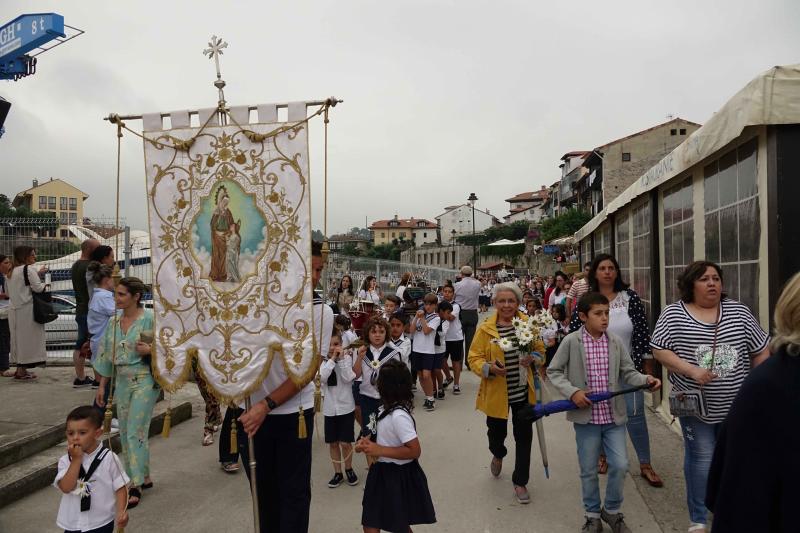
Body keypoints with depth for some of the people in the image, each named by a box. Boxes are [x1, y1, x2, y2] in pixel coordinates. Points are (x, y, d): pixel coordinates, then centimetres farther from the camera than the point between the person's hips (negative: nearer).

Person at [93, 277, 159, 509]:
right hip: (122, 382, 7)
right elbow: (107, 356, 12)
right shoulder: (114, 322, 7)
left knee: (135, 432, -6)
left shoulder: (149, 318, -11)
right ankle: (144, 477, 26)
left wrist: (150, 350, -24)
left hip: (144, 381, -7)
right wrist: (102, 386, 12)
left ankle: (136, 486, 5)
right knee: (125, 433, 11)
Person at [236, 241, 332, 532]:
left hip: (294, 413, -1)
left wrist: (266, 405, -19)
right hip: (250, 410, 2)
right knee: (263, 489, 18)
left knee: (295, 492, 6)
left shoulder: (321, 312, -9)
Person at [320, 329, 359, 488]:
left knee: (345, 443, 2)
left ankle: (349, 469, 26)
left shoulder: (347, 358, -6)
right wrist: (332, 359, -22)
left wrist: (341, 358, -22)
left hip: (346, 407, -2)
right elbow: (322, 378, -21)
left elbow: (348, 378, -19)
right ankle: (338, 473, 25)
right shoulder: (323, 361, -3)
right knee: (333, 443, 10)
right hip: (330, 408, 2)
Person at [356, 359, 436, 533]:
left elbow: (415, 451, -28)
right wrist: (367, 441, -3)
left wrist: (379, 450, -27)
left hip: (398, 476, -9)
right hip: (385, 472, 9)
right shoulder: (387, 408, -1)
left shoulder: (398, 416, -29)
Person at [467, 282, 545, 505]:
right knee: (496, 432, 15)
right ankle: (498, 455, 52)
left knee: (524, 437, 6)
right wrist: (489, 368, -24)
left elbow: (540, 349, 8)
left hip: (523, 391, 1)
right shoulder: (485, 328, -8)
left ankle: (520, 482, 24)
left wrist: (532, 358, -14)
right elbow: (474, 358, -5)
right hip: (496, 392, -1)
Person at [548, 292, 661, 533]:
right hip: (586, 416, -2)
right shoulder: (571, 341, -9)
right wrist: (572, 392, -16)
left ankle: (612, 511, 28)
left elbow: (628, 373, 4)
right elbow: (553, 372, -4)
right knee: (588, 470, 9)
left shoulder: (616, 342, 0)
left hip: (614, 415, 2)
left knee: (620, 465, 4)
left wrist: (646, 380, -15)